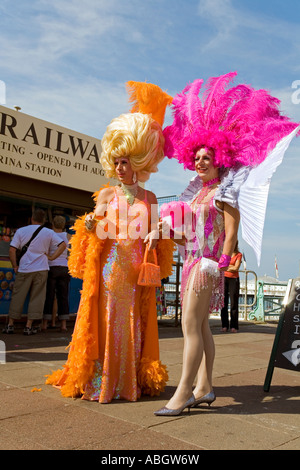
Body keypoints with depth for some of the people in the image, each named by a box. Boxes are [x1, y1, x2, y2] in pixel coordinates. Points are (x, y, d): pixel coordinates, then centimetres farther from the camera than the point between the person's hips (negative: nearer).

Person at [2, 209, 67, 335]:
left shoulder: (21, 231, 4)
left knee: (17, 296, 9)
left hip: (24, 269, 0)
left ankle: (10, 325, 12)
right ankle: (28, 326, 5)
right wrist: (52, 257, 2)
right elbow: (63, 245, -1)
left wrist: (15, 266, 7)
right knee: (36, 298, 5)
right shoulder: (49, 232, 5)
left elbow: (12, 250, -1)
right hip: (41, 269, 0)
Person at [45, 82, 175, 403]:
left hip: (137, 271, 1)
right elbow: (98, 233, 0)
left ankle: (131, 380, 13)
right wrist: (90, 226, -21)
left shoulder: (149, 198, 11)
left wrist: (155, 236, -10)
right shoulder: (106, 194, 7)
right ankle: (98, 380, 8)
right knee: (105, 320, -3)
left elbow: (154, 231, 12)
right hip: (109, 266, -1)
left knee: (134, 323, 3)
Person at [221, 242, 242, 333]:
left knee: (234, 303, -4)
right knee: (224, 302, -1)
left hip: (234, 279, -2)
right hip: (224, 278, 2)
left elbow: (236, 268, -6)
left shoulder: (239, 255, 4)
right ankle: (224, 325, 4)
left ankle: (234, 326, 2)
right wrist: (231, 266, -5)